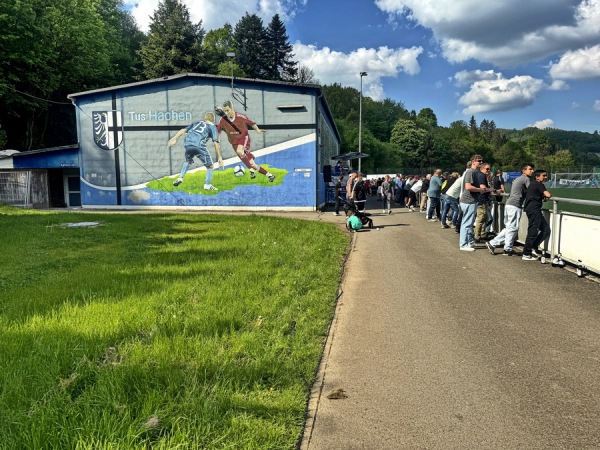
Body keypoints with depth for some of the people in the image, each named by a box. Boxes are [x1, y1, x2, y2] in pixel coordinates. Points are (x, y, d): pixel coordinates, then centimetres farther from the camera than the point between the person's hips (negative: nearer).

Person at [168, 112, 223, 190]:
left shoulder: (197, 123, 31)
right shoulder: (212, 127, 18)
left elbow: (183, 130, 19)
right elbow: (216, 142, 5)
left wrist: (174, 139, 14)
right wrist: (219, 157, 4)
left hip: (187, 144, 5)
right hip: (199, 146, -5)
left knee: (188, 161, 34)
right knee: (210, 167, 11)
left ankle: (180, 178, 23)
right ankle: (207, 185, 2)